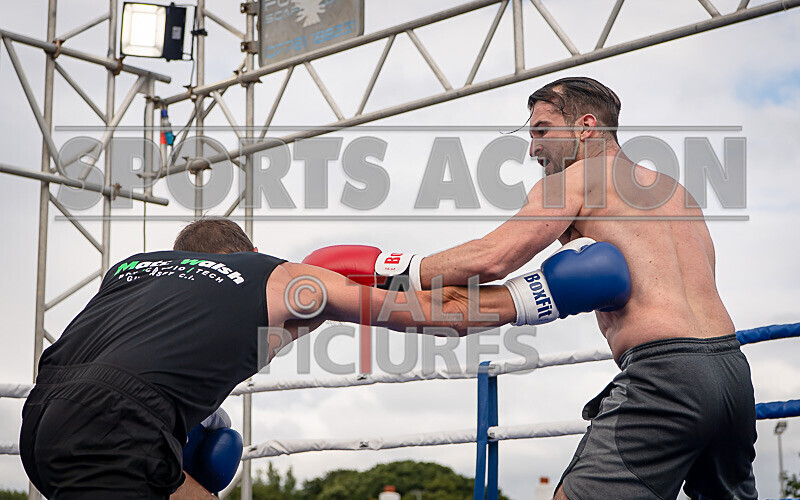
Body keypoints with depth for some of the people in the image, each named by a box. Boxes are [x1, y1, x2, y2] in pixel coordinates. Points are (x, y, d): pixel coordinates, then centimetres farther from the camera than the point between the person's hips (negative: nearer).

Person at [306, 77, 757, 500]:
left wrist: (399, 270, -2)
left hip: (664, 374, -8)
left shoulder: (572, 180, 4)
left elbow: (492, 258, -9)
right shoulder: (678, 193, 25)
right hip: (734, 372, 8)